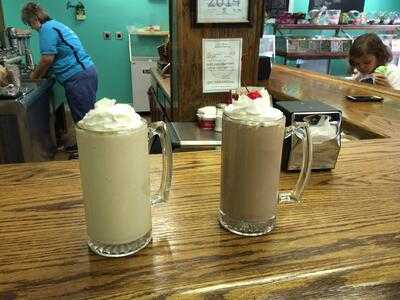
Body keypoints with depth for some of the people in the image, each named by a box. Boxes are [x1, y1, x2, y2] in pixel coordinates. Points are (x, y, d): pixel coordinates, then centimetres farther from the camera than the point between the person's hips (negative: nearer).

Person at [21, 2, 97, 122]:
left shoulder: (47, 28, -7)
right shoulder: (55, 24, 24)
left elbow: (47, 59, -11)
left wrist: (35, 75, 5)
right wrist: (40, 73, 27)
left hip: (78, 77, -10)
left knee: (82, 118, -5)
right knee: (87, 115, 12)